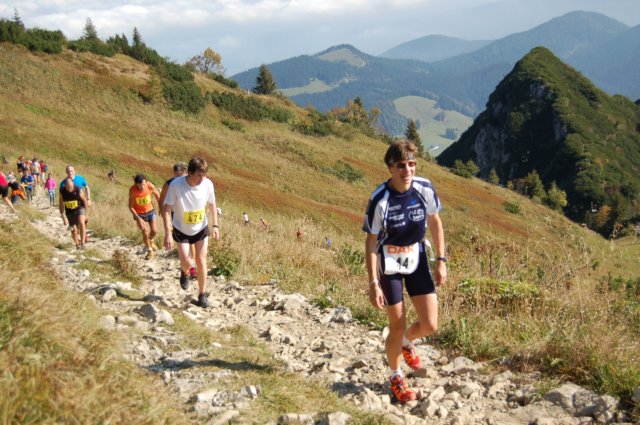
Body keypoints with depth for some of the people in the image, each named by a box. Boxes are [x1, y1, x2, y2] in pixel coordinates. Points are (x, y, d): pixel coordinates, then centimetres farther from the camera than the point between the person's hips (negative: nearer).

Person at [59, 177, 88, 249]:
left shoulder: (78, 189, -20)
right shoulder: (62, 192, -16)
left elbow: (84, 200, -6)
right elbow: (61, 205, -8)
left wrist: (85, 213, -1)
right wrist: (64, 217, -12)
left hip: (79, 208, -2)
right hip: (70, 212, 2)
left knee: (81, 222, -30)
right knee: (74, 230, 1)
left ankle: (82, 242, -28)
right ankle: (77, 244, 29)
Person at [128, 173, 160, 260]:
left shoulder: (150, 186, -24)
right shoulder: (132, 190, -29)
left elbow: (157, 194, -2)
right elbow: (130, 206, -20)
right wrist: (138, 218, -27)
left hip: (150, 210, 2)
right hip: (138, 213, -2)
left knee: (154, 231, 1)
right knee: (145, 233, -9)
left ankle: (150, 240, 37)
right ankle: (150, 250, 15)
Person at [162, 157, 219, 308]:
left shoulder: (208, 184, -19)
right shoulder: (176, 185, -28)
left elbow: (212, 204, -1)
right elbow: (166, 209, -21)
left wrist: (215, 225, -5)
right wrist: (168, 233, -25)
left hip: (201, 228, 2)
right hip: (181, 230, -2)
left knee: (201, 261, 1)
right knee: (186, 262, -3)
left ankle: (202, 295, 17)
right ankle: (184, 273, 36)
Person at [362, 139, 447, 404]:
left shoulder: (425, 189, -15)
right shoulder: (380, 200, -24)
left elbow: (435, 222, 3)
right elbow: (371, 242, -16)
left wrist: (441, 260, 1)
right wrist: (373, 283, -17)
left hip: (416, 258, 4)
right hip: (389, 262, -3)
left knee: (430, 326, 0)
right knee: (397, 327, 0)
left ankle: (406, 342, 36)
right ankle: (396, 377, 28)